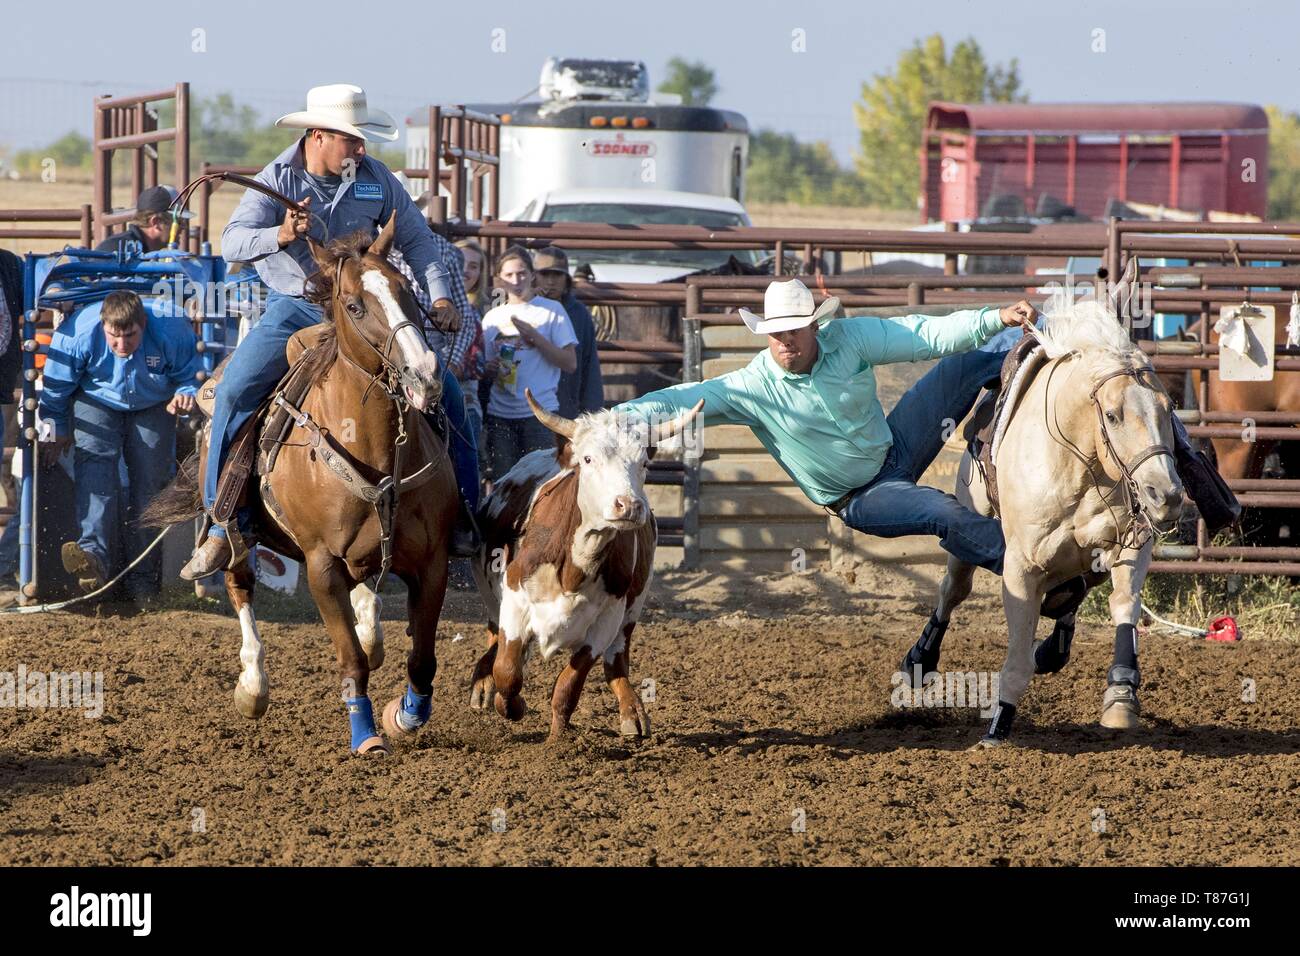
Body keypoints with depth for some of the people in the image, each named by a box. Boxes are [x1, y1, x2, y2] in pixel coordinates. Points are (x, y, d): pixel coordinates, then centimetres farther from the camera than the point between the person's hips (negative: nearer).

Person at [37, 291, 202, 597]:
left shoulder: (172, 332, -30)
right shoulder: (78, 334, -30)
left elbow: (192, 373, -9)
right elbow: (55, 388, -12)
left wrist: (186, 394, -32)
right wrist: (57, 431, 0)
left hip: (154, 407, 1)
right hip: (97, 403, -1)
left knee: (149, 479, -6)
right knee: (95, 463, -25)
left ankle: (143, 573, 3)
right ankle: (95, 553, -42)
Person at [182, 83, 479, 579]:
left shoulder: (375, 178, -1)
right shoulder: (276, 180, -8)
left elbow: (416, 239, 7)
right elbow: (232, 241, -18)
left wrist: (440, 295, -7)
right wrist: (279, 235, -38)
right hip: (295, 309, -2)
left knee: (444, 388, -7)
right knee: (235, 390, -23)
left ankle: (464, 515, 7)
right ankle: (226, 526, -17)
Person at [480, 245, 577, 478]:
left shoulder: (551, 310, 4)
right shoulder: (492, 317, 15)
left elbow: (570, 363, -2)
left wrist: (535, 338, -12)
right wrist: (487, 371, -4)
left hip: (539, 414, -4)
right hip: (499, 414, 4)